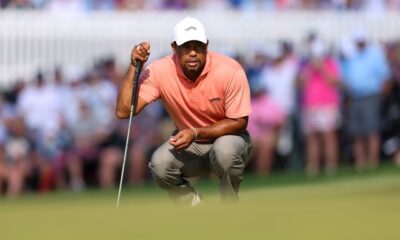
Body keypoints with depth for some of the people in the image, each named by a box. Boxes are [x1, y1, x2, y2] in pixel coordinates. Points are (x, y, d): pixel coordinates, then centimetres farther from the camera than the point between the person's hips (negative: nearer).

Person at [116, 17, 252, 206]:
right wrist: (134, 67, -30)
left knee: (224, 150, -38)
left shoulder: (230, 71, -23)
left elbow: (239, 122, -16)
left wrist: (196, 133, -28)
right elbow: (124, 111, -21)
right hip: (189, 144, 2)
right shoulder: (160, 71, -17)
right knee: (159, 164, -28)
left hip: (226, 137, -2)